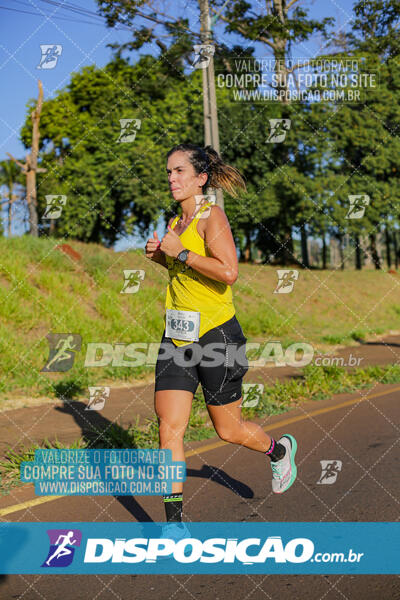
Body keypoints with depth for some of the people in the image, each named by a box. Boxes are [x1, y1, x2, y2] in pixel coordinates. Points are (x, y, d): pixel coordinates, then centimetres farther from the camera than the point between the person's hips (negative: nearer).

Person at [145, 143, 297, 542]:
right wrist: (160, 255, 9)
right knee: (169, 429, -4)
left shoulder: (212, 216, -11)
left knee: (229, 430, 9)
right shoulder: (176, 223, 12)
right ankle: (174, 524, 5)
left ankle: (279, 450, 41)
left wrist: (179, 252, -19)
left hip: (216, 334, -6)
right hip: (177, 336, 7)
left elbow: (228, 272, -25)